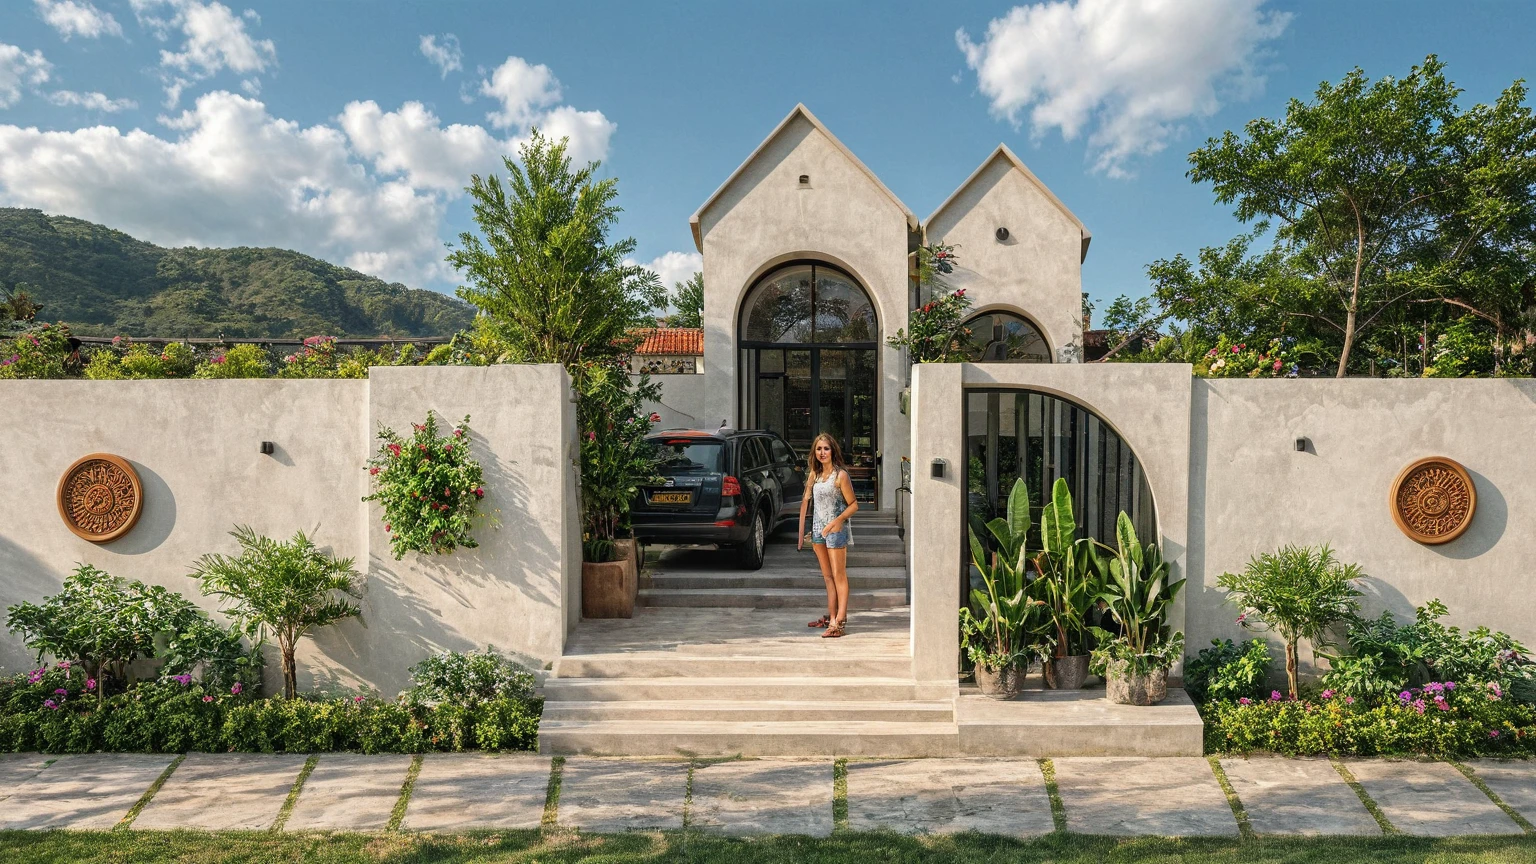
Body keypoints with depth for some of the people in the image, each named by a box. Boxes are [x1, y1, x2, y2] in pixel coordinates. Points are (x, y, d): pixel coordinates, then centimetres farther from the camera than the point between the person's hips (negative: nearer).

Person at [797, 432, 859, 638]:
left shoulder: (840, 475, -11)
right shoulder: (814, 475, 9)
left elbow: (853, 505, -11)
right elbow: (806, 501, 11)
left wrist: (838, 520, -24)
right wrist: (802, 532, 7)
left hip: (835, 529, -7)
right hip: (818, 529, 7)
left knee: (839, 576, -5)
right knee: (827, 576, 14)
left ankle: (840, 621, -5)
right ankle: (830, 617, 22)